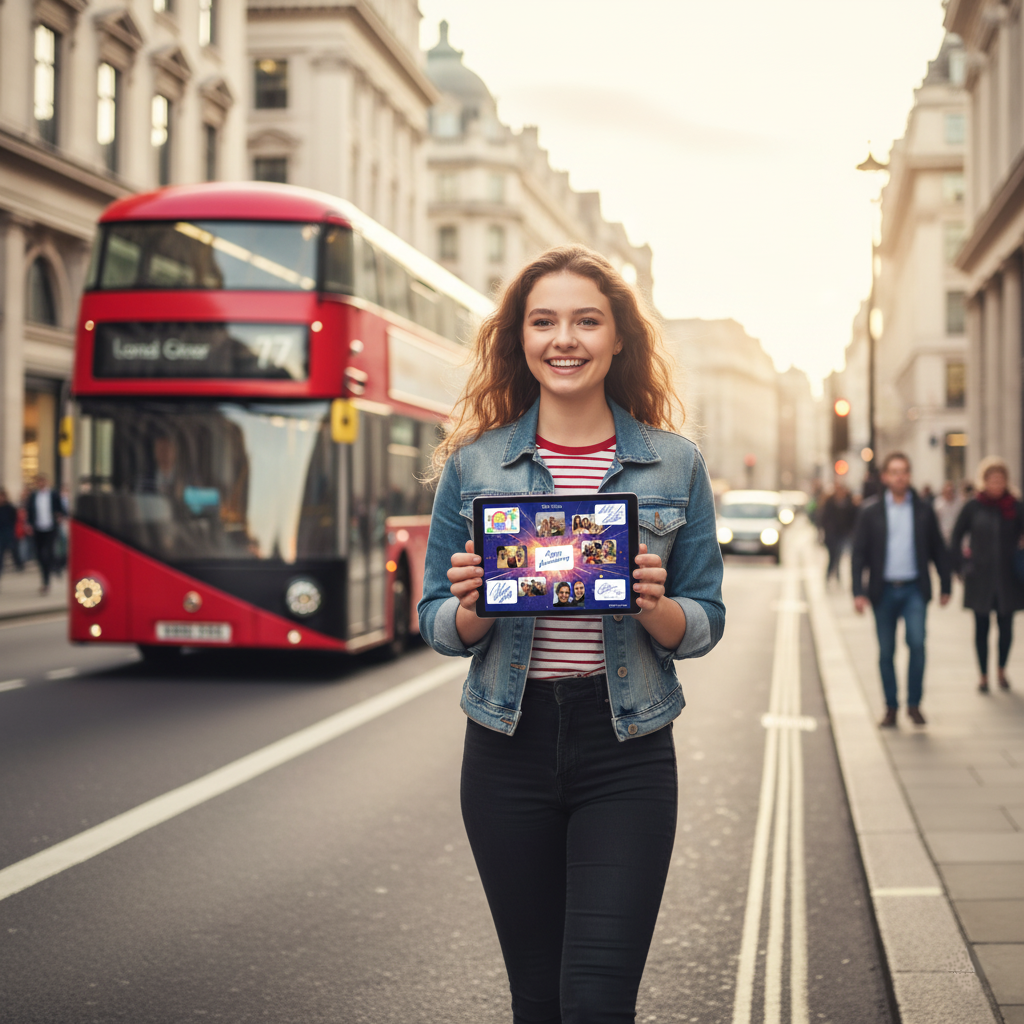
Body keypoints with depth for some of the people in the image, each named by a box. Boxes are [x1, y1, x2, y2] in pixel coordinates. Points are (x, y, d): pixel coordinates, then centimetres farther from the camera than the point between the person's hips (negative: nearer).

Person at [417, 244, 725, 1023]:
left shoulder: (675, 465, 3)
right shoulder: (474, 464, 4)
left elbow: (706, 624, 4)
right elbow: (438, 625, 6)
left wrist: (653, 606, -17)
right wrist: (475, 609, -15)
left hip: (627, 753, -1)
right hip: (509, 747, 1)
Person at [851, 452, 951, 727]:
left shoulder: (923, 511, 4)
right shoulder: (870, 511, 2)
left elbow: (938, 551, 10)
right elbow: (859, 553, 0)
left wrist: (945, 587, 9)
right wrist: (858, 592, -8)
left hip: (914, 590, 0)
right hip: (884, 590, 0)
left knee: (917, 643, -15)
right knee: (886, 651, 5)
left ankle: (914, 704, -2)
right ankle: (891, 707, 16)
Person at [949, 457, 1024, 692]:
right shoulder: (973, 508, -2)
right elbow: (956, 538, 6)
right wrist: (961, 565, 1)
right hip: (980, 580, -1)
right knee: (982, 627, 4)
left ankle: (1002, 670, 27)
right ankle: (983, 675, 16)